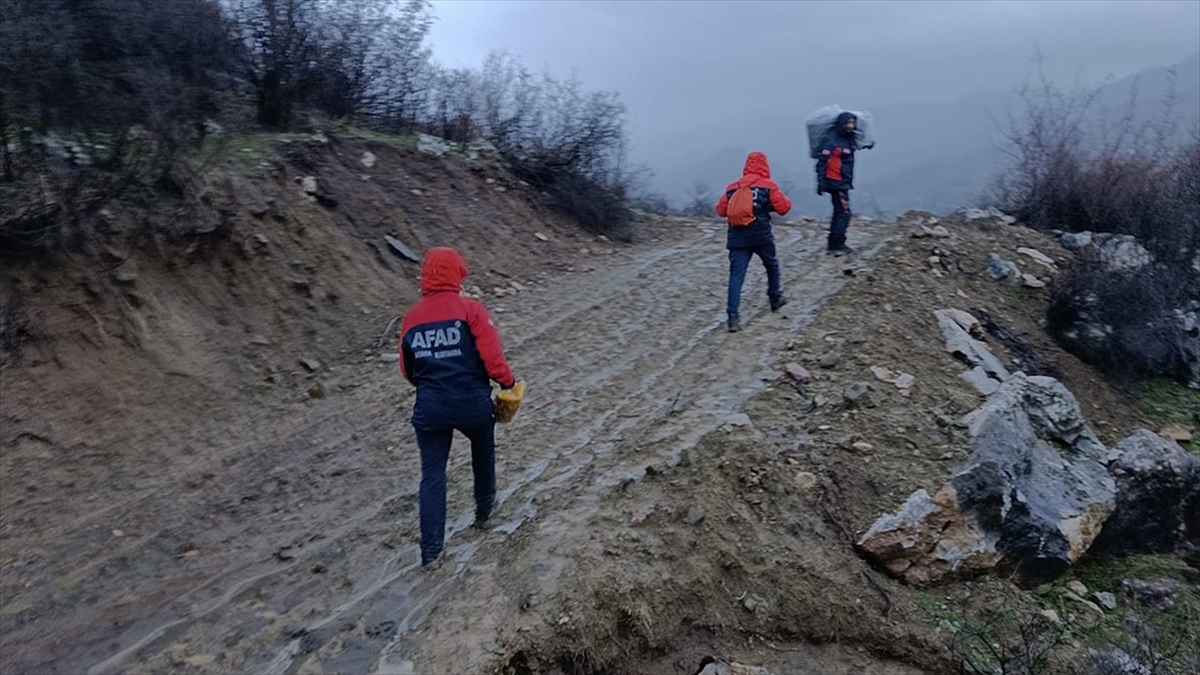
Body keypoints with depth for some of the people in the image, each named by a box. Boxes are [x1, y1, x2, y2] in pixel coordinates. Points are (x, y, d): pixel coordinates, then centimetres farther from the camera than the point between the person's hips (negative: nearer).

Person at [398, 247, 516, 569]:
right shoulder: (471, 310, -10)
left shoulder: (412, 318, 3)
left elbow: (408, 370, 12)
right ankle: (484, 509, 47)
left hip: (430, 408, 2)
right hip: (474, 404, -2)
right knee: (483, 454, 28)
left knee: (432, 475, 7)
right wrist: (507, 381, 3)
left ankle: (431, 551, 6)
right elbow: (491, 356, -15)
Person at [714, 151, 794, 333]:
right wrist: (787, 201, 20)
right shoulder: (768, 185, -1)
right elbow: (783, 207, -3)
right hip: (761, 236, -2)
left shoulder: (732, 188, 8)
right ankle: (775, 298, 40)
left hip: (737, 238, 2)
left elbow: (720, 210, 11)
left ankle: (733, 315, -14)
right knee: (772, 265, 25)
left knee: (736, 275, -3)